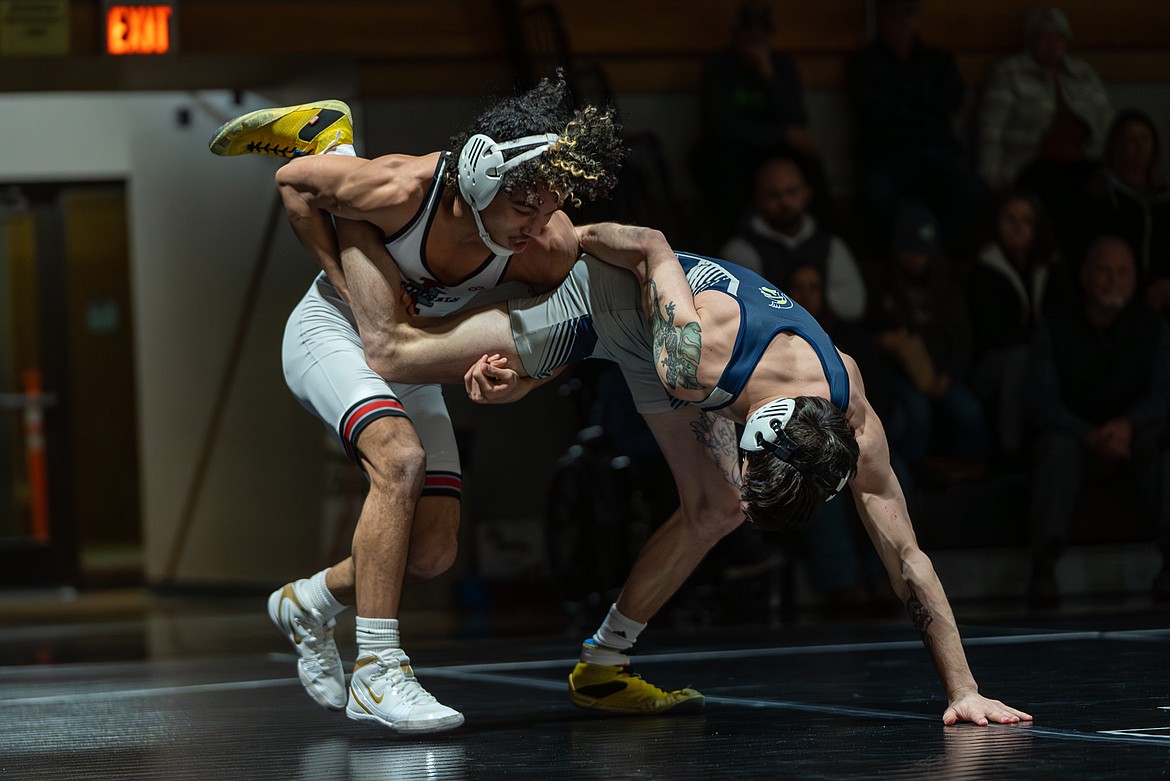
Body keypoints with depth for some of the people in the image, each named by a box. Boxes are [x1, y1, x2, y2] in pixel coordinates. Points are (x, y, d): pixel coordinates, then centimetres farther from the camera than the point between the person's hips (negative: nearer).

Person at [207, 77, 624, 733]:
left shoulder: (553, 246, -25)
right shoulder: (403, 188, -35)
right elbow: (294, 180, -16)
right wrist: (356, 299, -21)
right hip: (333, 331, -5)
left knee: (434, 552, -2)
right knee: (401, 458, -33)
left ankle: (310, 603, 27)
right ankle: (377, 671, -29)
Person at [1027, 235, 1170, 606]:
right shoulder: (1054, 332, 8)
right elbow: (1045, 402, -4)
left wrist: (1127, 425, -24)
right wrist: (1091, 437, -23)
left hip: (1136, 434, 1)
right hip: (1075, 433, -1)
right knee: (1057, 447, -36)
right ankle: (1044, 565, -50)